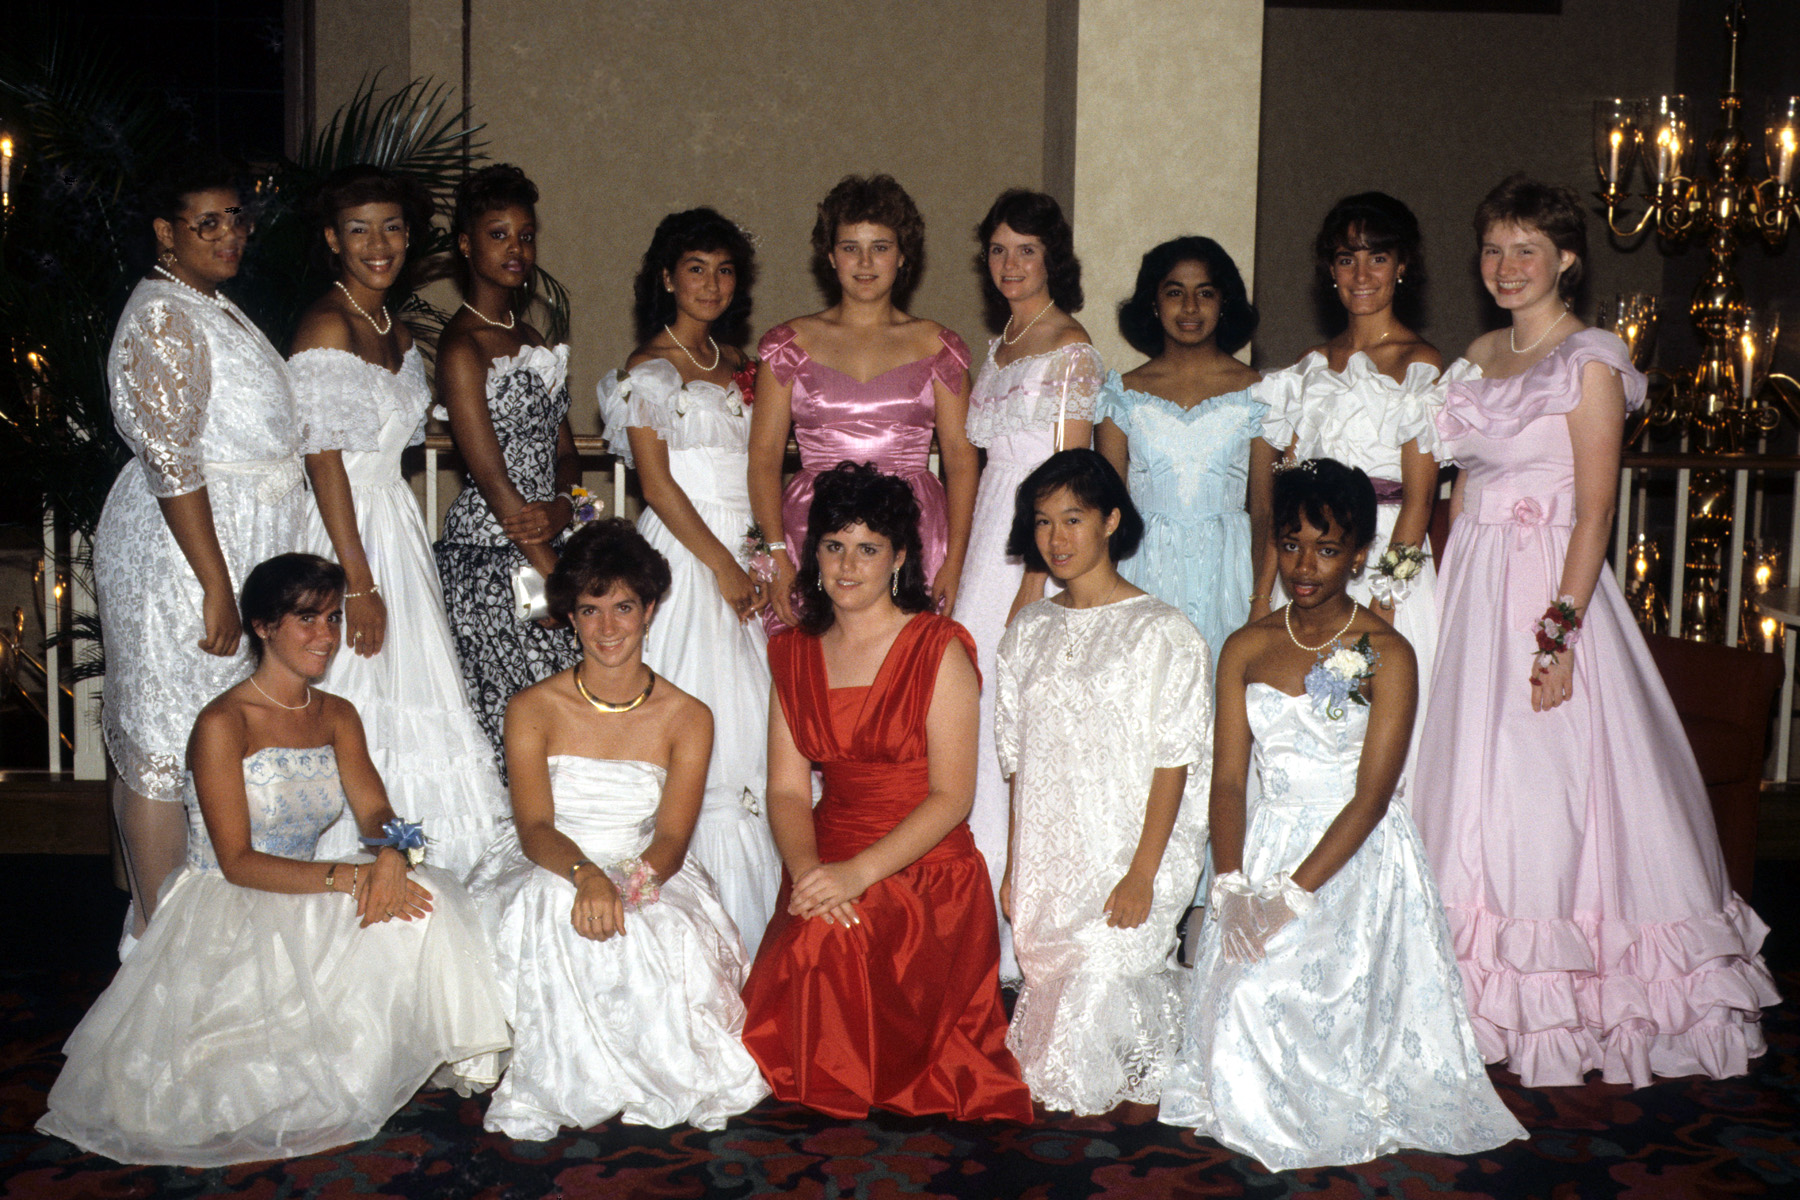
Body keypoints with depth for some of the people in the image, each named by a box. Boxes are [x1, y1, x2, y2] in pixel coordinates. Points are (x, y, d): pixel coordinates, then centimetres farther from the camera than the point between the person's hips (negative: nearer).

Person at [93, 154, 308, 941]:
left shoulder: (216, 308, 16)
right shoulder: (162, 317, -14)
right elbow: (170, 461, -21)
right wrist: (215, 584, -23)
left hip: (232, 545, 10)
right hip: (182, 550, -10)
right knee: (167, 737, -3)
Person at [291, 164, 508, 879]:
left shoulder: (397, 331, 13)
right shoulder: (327, 328, -13)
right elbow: (324, 462, -17)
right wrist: (358, 582, -20)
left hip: (395, 522, 9)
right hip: (344, 532, -9)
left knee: (404, 697, 11)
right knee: (352, 709, -4)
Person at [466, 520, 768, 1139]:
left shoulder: (687, 718, 2)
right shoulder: (533, 710, 1)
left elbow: (671, 840, -7)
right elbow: (534, 827, -11)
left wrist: (628, 882, -32)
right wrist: (586, 874, -35)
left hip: (648, 879, 1)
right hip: (548, 873, 0)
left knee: (673, 930, -35)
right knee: (554, 913, -36)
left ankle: (660, 1078, -10)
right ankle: (566, 1085, -16)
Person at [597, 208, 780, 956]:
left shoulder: (733, 363, 18)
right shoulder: (650, 369, -3)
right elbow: (657, 481, -8)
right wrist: (723, 566, -10)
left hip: (744, 555, 7)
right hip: (686, 555, -7)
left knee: (752, 721, 3)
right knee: (699, 733, -9)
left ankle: (754, 920, 9)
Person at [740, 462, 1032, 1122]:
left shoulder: (938, 650, -5)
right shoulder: (795, 653, 10)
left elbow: (952, 796, -10)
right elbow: (788, 787, 6)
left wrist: (859, 874, -21)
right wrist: (807, 870, -15)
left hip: (925, 866, -4)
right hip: (829, 865, 4)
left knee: (824, 946, -28)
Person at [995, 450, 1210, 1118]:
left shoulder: (1163, 633, -7)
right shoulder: (1030, 631, 10)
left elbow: (1173, 763, -10)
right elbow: (1020, 759, 12)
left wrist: (1142, 875, -15)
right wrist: (1016, 864, 9)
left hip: (1131, 855, -5)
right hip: (1048, 856, 5)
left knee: (1102, 971, -16)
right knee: (1046, 964, 2)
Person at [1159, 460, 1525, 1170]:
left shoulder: (1387, 655, -6)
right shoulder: (1246, 648, 7)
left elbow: (1370, 797, -12)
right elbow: (1227, 779, 2)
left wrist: (1292, 896, -20)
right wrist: (1233, 888, -14)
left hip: (1356, 856, -4)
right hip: (1261, 846, 4)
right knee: (1241, 990, -18)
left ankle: (1331, 1117, 2)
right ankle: (1248, 1107, 8)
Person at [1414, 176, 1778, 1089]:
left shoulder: (1590, 362, -7)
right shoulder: (1479, 358, 14)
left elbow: (1595, 511, -13)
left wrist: (1560, 629, -21)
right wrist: (1444, 594, 12)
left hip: (1549, 579, -7)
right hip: (1471, 583, 7)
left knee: (1549, 778, -5)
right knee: (1469, 767, 8)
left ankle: (1562, 996, 8)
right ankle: (1486, 987, 19)